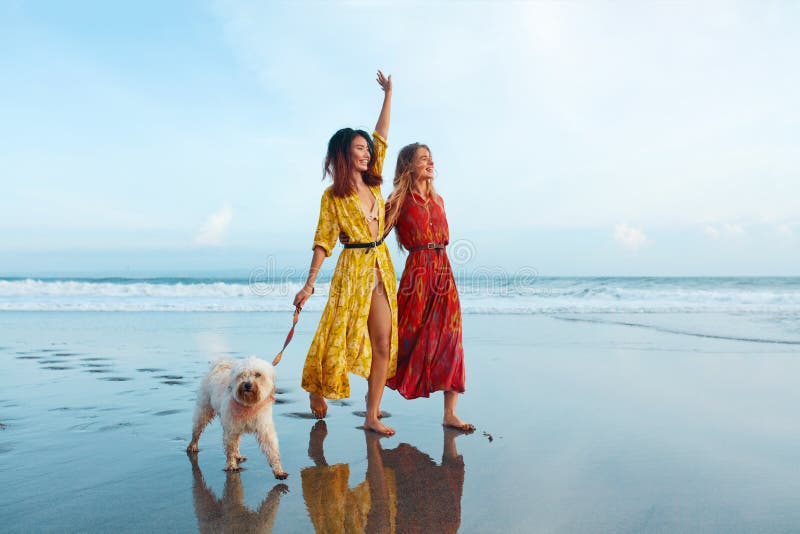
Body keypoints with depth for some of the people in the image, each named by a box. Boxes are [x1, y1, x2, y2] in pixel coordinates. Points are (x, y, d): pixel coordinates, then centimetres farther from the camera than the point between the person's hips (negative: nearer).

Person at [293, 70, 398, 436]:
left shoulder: (374, 183, 9)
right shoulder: (333, 195, -5)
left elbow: (381, 135, 13)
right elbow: (323, 242, -7)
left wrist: (388, 93, 15)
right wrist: (309, 284, -12)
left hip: (382, 267, 5)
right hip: (353, 268, -5)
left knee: (382, 343, 2)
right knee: (340, 335, 2)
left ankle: (372, 416, 9)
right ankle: (317, 387, 30)